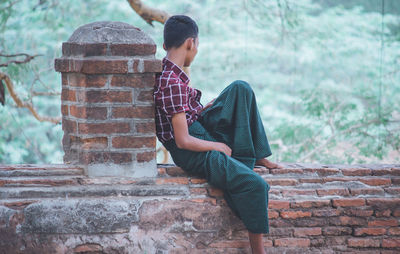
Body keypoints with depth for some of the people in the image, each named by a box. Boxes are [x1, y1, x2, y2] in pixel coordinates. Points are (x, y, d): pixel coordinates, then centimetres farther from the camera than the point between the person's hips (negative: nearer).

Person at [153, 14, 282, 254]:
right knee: (255, 185, -23)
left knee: (241, 89, 9)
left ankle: (256, 156, 11)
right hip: (191, 153, -10)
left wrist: (206, 108, 8)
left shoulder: (164, 71, 4)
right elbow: (183, 141, -24)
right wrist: (220, 147, -11)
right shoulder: (173, 84, -25)